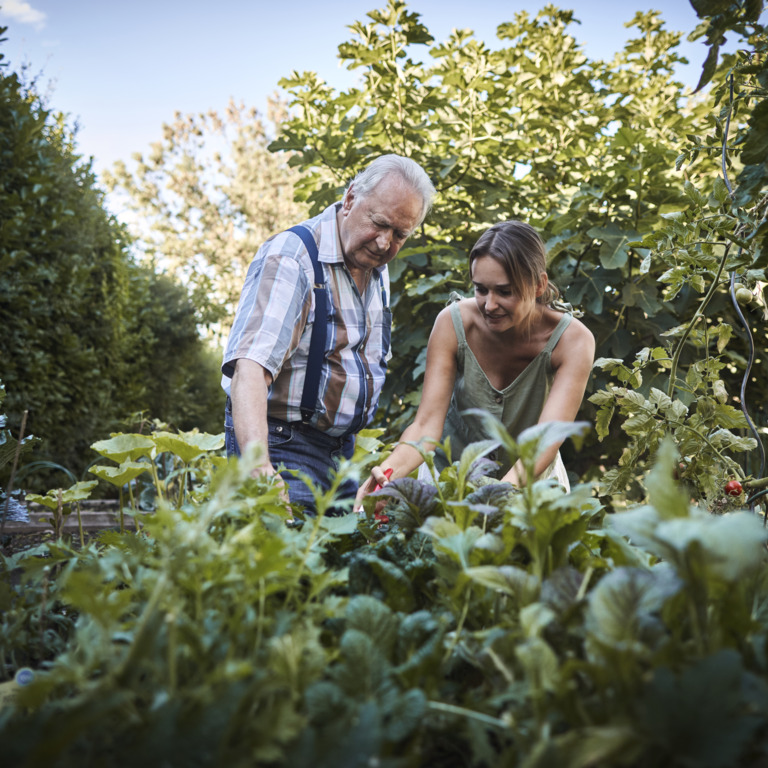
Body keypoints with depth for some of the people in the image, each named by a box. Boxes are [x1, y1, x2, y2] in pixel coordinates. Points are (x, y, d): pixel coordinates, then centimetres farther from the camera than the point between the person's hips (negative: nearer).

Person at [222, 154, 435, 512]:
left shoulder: (377, 270, 9)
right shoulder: (291, 258, -19)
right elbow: (250, 366, -32)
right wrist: (259, 464, -47)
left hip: (343, 449, 8)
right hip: (284, 445, -7)